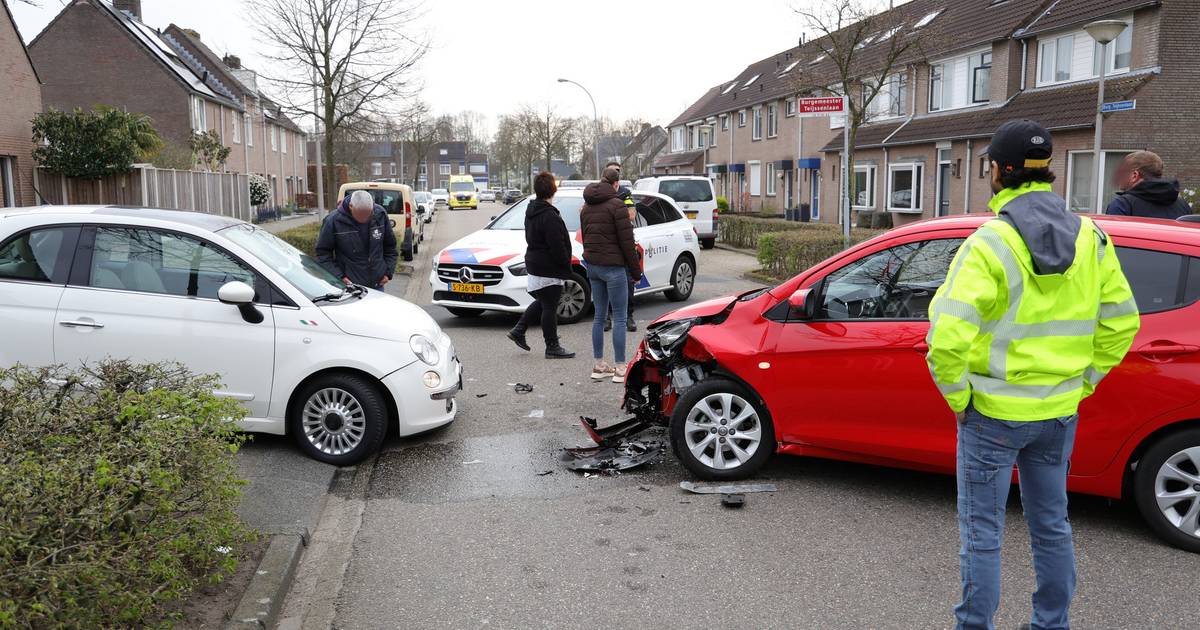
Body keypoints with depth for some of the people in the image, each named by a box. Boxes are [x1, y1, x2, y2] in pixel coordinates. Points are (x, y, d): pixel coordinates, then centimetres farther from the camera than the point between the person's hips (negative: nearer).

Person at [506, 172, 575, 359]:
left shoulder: (531, 211, 10)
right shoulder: (549, 216, -21)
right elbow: (557, 246, -23)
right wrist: (567, 266, -12)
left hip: (534, 264, 10)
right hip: (549, 269, -9)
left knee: (542, 302, 23)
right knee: (550, 307, -1)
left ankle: (518, 331, 23)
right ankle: (552, 347, 8)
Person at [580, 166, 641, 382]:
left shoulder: (586, 206, 12)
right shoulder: (616, 205, -12)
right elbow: (626, 241, -13)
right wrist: (636, 269, -6)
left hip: (592, 265, 7)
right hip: (613, 267, -7)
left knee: (599, 316, 12)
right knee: (619, 318, -1)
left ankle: (599, 366, 16)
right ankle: (620, 369, 1)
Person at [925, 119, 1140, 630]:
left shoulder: (991, 243, -19)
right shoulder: (1089, 238, 1)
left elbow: (947, 337, -27)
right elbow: (1121, 321, 6)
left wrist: (957, 396, -12)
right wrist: (1083, 382, 12)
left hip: (993, 414, -6)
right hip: (1060, 414, 6)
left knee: (981, 532, 7)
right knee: (1051, 525, 20)